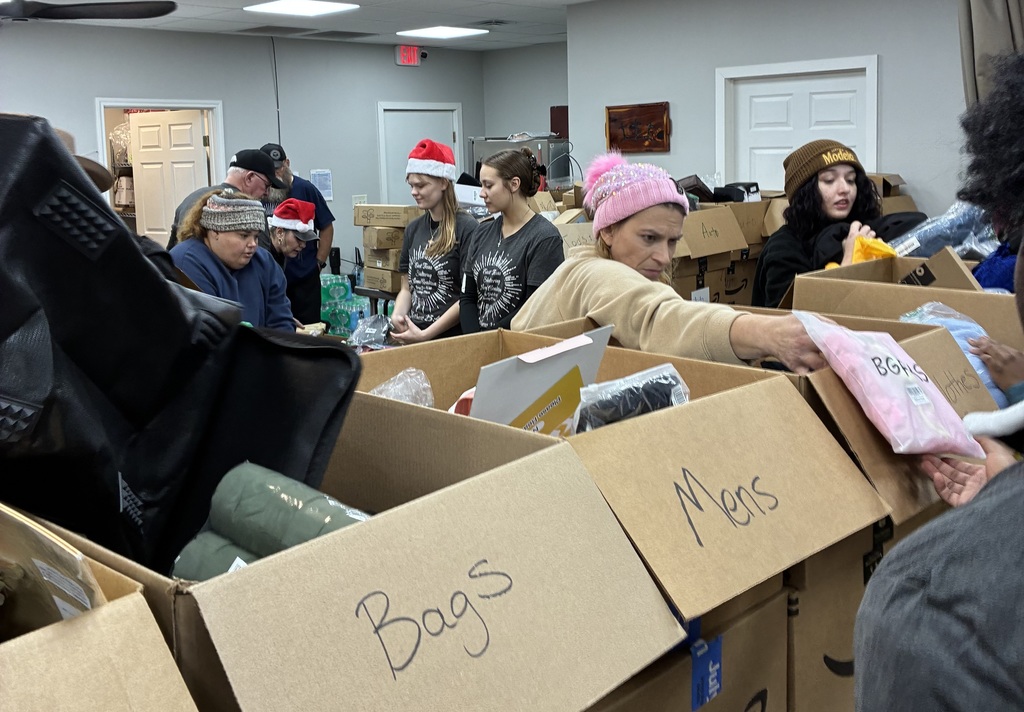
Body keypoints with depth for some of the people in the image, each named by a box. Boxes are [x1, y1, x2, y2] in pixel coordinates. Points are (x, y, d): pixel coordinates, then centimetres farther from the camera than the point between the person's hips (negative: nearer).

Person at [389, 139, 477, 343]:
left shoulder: (466, 228, -9)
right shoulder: (413, 229, 10)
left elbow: (468, 296, -11)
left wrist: (425, 334, -14)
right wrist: (397, 315, -4)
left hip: (452, 338, -5)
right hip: (413, 336, 5)